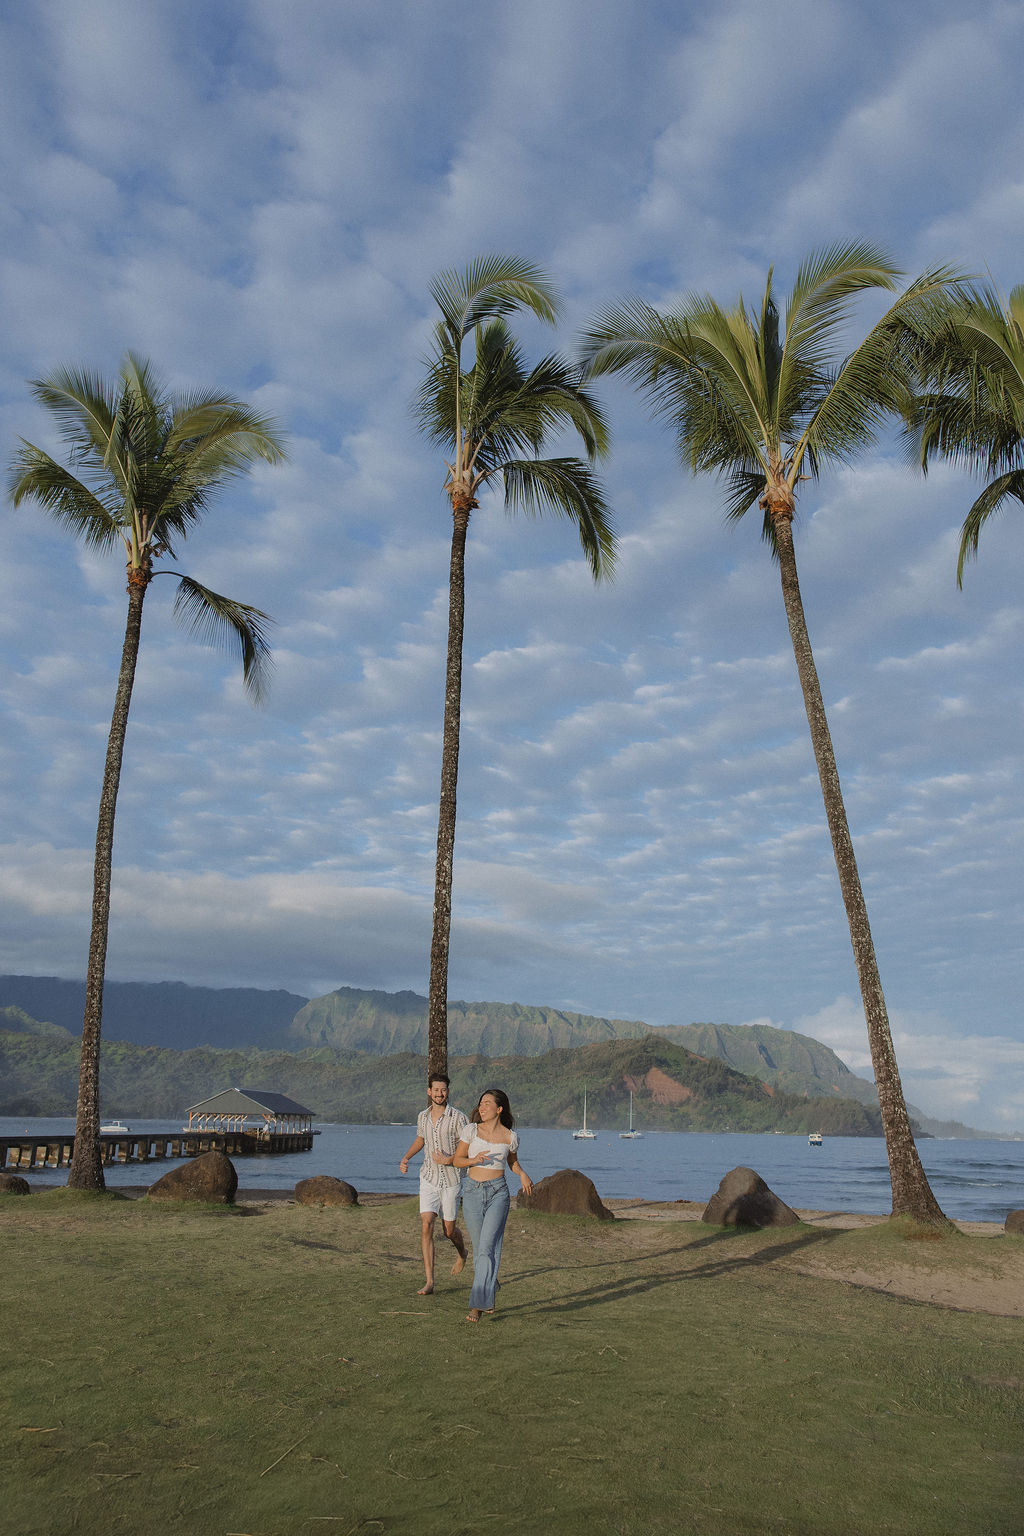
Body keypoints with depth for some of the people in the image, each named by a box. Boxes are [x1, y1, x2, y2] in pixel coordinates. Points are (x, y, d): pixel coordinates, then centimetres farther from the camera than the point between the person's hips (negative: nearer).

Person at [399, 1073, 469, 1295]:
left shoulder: (458, 1117, -12)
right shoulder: (423, 1116, 3)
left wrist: (450, 1160, -25)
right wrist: (406, 1158, 9)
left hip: (451, 1179, -3)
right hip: (429, 1178, 3)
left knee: (449, 1230, 8)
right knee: (426, 1226, -10)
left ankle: (461, 1253, 44)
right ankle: (429, 1283, -4)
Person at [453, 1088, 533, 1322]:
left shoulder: (510, 1136, -1)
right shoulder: (472, 1130, -2)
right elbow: (457, 1160, 4)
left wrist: (523, 1174, -3)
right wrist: (474, 1159, -16)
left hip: (498, 1192, -2)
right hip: (472, 1191, 2)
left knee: (487, 1247, -13)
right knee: (479, 1248, 10)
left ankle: (478, 1305, -9)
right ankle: (488, 1296, 31)